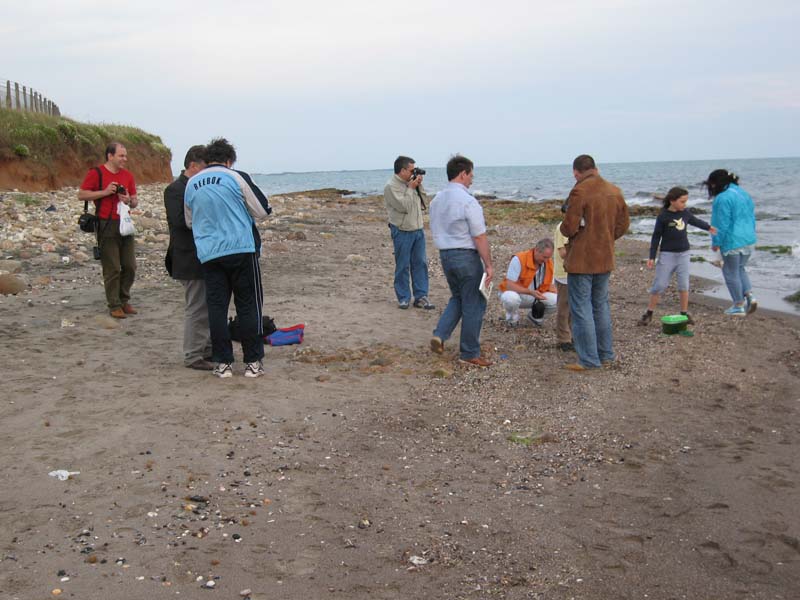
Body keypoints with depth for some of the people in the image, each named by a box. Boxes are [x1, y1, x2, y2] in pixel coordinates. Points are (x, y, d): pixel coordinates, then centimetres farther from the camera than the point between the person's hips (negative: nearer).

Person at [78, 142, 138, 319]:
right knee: (112, 269, -2)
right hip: (106, 226, -5)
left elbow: (135, 202, 16)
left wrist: (129, 201, -7)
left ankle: (124, 300, 22)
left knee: (130, 266, 7)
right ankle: (114, 305, 7)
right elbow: (81, 195, -6)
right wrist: (105, 192, -14)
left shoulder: (128, 175, 11)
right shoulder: (96, 173, -4)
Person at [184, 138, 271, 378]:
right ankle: (253, 362, 6)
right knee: (248, 305, 4)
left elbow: (189, 221, 22)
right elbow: (262, 210, 1)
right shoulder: (236, 177, -4)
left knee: (216, 307, 7)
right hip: (241, 250, -3)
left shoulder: (191, 184, 10)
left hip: (208, 254, 4)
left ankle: (223, 363, 9)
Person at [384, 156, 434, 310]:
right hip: (402, 232, -7)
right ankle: (403, 298, 12)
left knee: (420, 263, 6)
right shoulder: (391, 186, -12)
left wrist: (419, 186, 3)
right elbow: (404, 206, -20)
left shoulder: (411, 183, 11)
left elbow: (423, 202, 14)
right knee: (402, 266, 2)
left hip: (418, 230, 7)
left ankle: (420, 296, 11)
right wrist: (411, 188, -12)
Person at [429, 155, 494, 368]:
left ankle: (440, 335, 7)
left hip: (444, 255, 8)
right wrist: (488, 264, -12)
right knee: (473, 305, 5)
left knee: (457, 298, 24)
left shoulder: (437, 200, 7)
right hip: (467, 256, -7)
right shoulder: (468, 201, -17)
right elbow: (480, 237, -18)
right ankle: (470, 354, 13)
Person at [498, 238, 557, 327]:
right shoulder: (519, 259, -24)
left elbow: (550, 285, 4)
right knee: (511, 298, -41)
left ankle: (535, 315, 10)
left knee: (556, 300, -21)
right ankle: (512, 316, -3)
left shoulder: (549, 262, -7)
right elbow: (509, 285, -27)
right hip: (515, 293, -4)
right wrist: (531, 292, -37)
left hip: (536, 296, 5)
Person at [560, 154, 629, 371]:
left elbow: (569, 228, -19)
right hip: (606, 259, 7)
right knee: (601, 305, 18)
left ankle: (589, 359, 2)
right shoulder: (615, 191, 5)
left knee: (581, 308, 0)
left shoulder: (579, 191, -17)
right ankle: (606, 354, 24)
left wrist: (565, 229, 3)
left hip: (581, 259, -7)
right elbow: (623, 224, 11)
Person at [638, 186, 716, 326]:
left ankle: (685, 313, 14)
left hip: (683, 253, 4)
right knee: (660, 284, -4)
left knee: (684, 284, 4)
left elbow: (695, 221, 26)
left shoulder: (685, 213, 3)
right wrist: (652, 257, -7)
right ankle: (649, 313, 5)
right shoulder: (663, 216, -10)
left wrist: (708, 227, 33)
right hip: (667, 254, -4)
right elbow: (656, 236, -5)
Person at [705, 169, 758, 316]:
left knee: (731, 273, 6)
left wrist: (716, 243, -8)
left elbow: (722, 224, -17)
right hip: (749, 241, 9)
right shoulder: (744, 194, 11)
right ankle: (750, 296, 9)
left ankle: (739, 306, 12)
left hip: (732, 242, -9)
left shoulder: (723, 198, -17)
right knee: (740, 268, 25)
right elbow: (751, 218, 16)